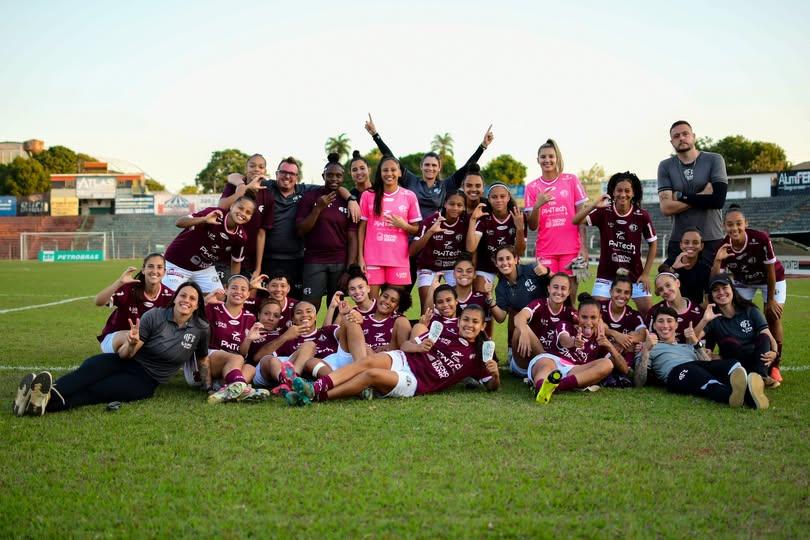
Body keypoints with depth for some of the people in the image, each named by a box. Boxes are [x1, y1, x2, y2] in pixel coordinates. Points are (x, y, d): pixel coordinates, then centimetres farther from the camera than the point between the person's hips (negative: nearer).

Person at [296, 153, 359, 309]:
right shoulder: (309, 197, 4)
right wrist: (318, 208, -11)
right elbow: (300, 230, -1)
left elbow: (352, 237, 4)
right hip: (314, 261, -1)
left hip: (340, 263, 1)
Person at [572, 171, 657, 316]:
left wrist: (646, 274, 1)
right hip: (606, 274, -1)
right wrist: (594, 205, -34)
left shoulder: (642, 216, -8)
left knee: (648, 311, -2)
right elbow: (576, 221, -19)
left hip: (634, 275, 1)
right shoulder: (604, 212, -9)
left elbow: (653, 243, 4)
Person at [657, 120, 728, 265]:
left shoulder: (714, 160, 1)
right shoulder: (666, 166, 5)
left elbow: (718, 199, -11)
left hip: (711, 242, -1)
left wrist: (681, 196, -7)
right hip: (679, 242, 1)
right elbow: (666, 207, -7)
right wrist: (703, 197, -9)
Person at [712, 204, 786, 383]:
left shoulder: (761, 239, -36)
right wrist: (717, 261, -43)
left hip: (772, 279, -3)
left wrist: (771, 299, -16)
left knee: (773, 318, -11)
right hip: (742, 282, 3)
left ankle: (774, 366, 1)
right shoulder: (723, 247, -27)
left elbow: (770, 271, -23)